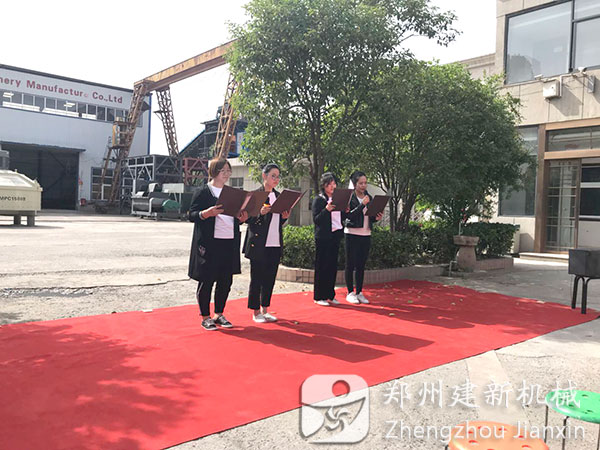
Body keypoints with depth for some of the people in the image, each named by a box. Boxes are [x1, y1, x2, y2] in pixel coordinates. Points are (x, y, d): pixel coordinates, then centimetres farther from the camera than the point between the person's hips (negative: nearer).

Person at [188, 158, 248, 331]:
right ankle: (205, 317, 13)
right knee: (206, 280, 1)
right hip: (209, 243, -6)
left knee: (226, 281, 9)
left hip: (230, 243, 6)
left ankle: (219, 314, 23)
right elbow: (192, 215, -7)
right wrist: (207, 213, -25)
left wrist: (242, 218, 1)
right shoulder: (203, 192, -2)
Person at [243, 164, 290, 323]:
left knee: (270, 278, 11)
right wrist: (261, 213, -25)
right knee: (257, 278, 3)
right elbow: (248, 219, -9)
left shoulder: (278, 196, 13)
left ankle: (265, 310, 23)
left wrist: (284, 217, 0)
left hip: (275, 244, 6)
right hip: (258, 244, -6)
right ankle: (256, 312, 14)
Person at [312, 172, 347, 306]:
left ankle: (330, 295, 18)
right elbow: (316, 220, -11)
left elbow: (341, 218, 18)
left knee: (333, 266, 9)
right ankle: (319, 297, 6)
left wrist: (345, 211, -2)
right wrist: (326, 210, -23)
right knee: (321, 267, -1)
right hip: (323, 237, -6)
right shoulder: (318, 199, -5)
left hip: (335, 235, 6)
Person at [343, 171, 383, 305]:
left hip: (366, 234, 5)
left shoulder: (369, 197, 13)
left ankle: (359, 292, 15)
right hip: (352, 234, -5)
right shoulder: (349, 197, -4)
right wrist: (362, 204, -20)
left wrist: (376, 218, -6)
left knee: (361, 265, 8)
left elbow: (370, 217, 16)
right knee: (351, 264, 0)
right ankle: (350, 293, 8)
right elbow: (349, 215, -16)